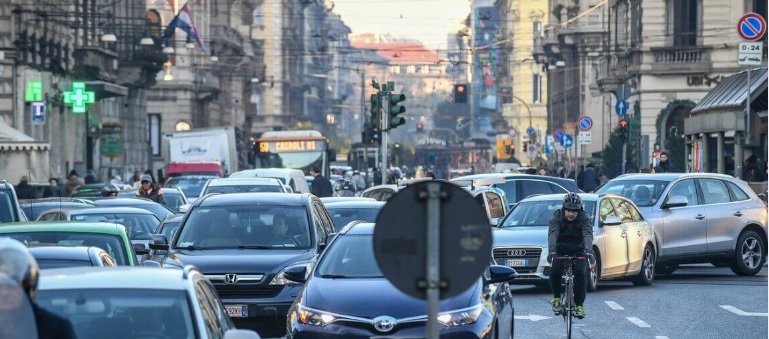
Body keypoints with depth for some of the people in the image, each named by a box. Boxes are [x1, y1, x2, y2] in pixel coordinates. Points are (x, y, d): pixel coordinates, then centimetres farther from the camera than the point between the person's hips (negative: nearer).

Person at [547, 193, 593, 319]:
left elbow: (588, 234, -32)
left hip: (578, 251, 0)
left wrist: (587, 250, -52)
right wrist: (551, 251, -52)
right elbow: (552, 234, -33)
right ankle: (556, 298, -3)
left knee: (580, 272, -24)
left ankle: (579, 305, -14)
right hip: (560, 250, 0)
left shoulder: (584, 218, -16)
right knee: (555, 271, -26)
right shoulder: (557, 217, -17)